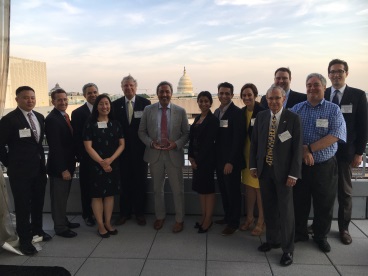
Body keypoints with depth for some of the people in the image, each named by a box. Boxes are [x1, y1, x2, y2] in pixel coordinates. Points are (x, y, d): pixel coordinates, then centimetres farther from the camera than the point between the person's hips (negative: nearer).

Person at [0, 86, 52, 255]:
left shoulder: (40, 117, 8)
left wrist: (41, 160, 12)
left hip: (39, 168, 6)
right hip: (20, 171, -6)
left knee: (38, 202, 18)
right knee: (23, 205, 4)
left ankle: (37, 230, 37)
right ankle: (25, 240, 17)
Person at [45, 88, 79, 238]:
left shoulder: (64, 116, 9)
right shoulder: (52, 119, -19)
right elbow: (55, 147, -22)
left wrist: (69, 166, 11)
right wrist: (63, 169, -22)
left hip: (67, 164, 9)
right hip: (58, 167, -8)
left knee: (63, 196, 20)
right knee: (58, 198, 5)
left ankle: (64, 221, 35)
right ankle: (60, 227, 19)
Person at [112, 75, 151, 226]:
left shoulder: (145, 103, -2)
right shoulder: (116, 104, 3)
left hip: (140, 148, -1)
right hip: (123, 148, 1)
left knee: (140, 181, 8)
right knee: (124, 182, 8)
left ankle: (139, 212, 22)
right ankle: (124, 212, 23)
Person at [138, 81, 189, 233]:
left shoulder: (180, 111, -2)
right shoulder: (148, 110, 1)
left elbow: (186, 133, 1)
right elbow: (141, 131, 4)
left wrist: (177, 144, -16)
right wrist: (151, 143, -13)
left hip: (174, 154, -1)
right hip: (155, 154, 2)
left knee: (177, 189, 7)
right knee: (157, 188, 16)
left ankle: (179, 219, 24)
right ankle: (160, 216, 35)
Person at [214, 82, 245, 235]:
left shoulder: (237, 112, -13)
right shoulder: (217, 112, 10)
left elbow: (238, 139, -18)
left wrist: (231, 162, -19)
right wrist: (216, 157, 10)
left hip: (231, 161, -7)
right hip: (219, 159, 7)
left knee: (233, 192, 4)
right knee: (223, 190, 16)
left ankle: (233, 223, 17)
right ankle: (227, 216, 32)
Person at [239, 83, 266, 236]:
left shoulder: (262, 112, -12)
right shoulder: (242, 112, 6)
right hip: (246, 153, 6)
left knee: (260, 187, 1)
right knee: (248, 186, 14)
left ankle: (261, 221, 15)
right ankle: (249, 218, 27)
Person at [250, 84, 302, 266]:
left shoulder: (293, 118, -8)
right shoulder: (261, 116, 4)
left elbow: (297, 148, -8)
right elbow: (254, 142, 9)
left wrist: (293, 174, -12)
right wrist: (253, 165, 4)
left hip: (283, 171, -4)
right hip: (264, 170, 4)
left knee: (285, 211, 3)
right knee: (269, 208, 15)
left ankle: (288, 249, 18)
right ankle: (272, 240, 33)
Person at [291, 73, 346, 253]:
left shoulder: (333, 110, -1)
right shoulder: (297, 108, 5)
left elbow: (334, 136, -14)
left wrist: (309, 148, -19)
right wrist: (303, 152, -16)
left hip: (324, 166, -1)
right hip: (299, 164, 2)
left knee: (324, 204, 10)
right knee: (299, 202, 12)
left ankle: (321, 236, 30)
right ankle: (299, 233, 30)